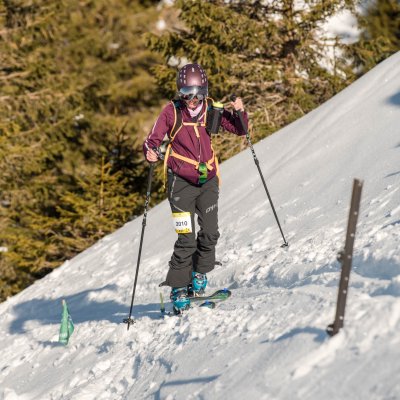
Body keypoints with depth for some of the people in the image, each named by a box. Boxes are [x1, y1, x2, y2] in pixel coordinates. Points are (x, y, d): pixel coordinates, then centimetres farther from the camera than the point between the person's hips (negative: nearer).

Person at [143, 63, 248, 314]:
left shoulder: (212, 110, 1)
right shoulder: (172, 112, -5)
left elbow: (239, 130, 5)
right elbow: (154, 139, -6)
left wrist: (240, 113, -14)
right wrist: (151, 152, -28)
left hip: (208, 180, 3)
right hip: (181, 182, -3)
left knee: (210, 233, 0)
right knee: (187, 239, -10)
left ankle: (199, 275, 24)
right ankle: (179, 289, 1)